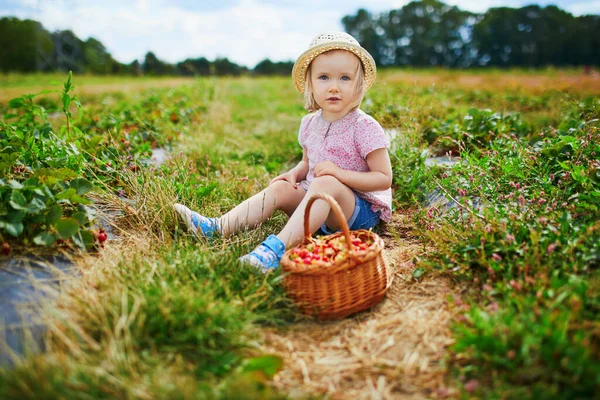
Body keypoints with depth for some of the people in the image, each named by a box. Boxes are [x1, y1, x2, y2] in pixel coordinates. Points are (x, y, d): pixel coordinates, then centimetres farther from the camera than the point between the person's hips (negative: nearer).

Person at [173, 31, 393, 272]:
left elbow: (384, 179, -13)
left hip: (361, 209, -6)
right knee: (280, 189, -15)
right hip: (318, 200, 6)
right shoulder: (310, 124, 6)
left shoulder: (365, 128, -13)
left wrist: (340, 173, -24)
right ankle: (216, 228, -23)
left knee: (325, 183, -34)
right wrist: (295, 173, -2)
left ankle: (278, 247, -48)